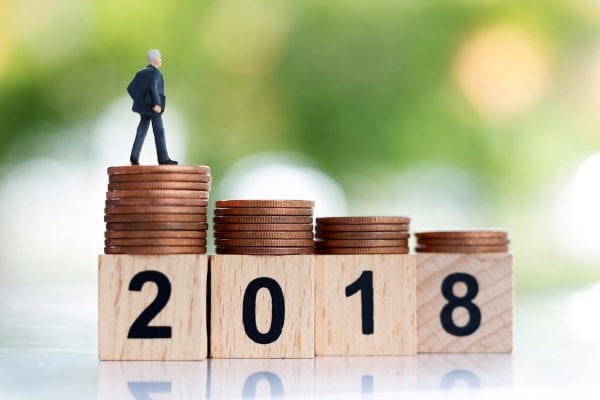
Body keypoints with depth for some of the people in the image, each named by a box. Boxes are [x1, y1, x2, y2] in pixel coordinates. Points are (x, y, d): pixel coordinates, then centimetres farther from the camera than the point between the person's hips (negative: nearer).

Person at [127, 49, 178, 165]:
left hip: (143, 107, 7)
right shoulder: (155, 72, -10)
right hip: (153, 107, -7)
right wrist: (156, 104, -25)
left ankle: (134, 157, -5)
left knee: (141, 132, 6)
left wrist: (139, 101, 15)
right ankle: (163, 159, -2)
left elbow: (130, 88, 10)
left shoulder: (141, 73, 14)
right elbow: (153, 88, -26)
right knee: (159, 132, -3)